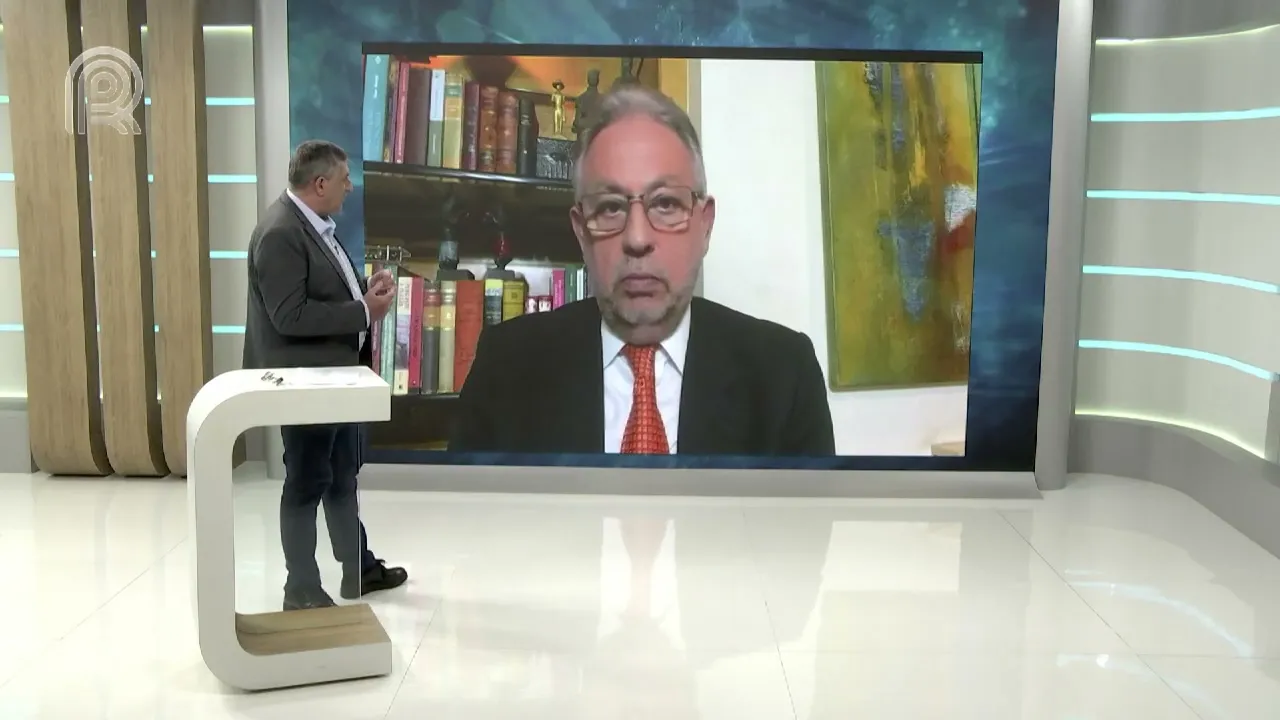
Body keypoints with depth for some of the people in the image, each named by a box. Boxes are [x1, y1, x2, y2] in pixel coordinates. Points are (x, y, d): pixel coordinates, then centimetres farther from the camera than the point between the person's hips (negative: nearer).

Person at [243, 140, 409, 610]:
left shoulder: (316, 224, 8)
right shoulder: (280, 233, -22)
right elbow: (291, 315, -27)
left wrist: (366, 289, 0)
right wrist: (364, 312, -23)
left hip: (337, 373, 10)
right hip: (306, 380, -10)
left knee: (343, 477, 19)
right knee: (307, 485, 2)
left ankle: (359, 570, 33)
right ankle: (301, 591, 16)